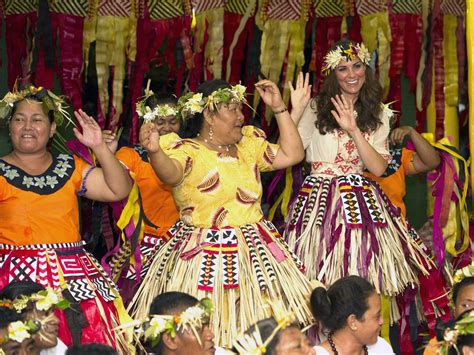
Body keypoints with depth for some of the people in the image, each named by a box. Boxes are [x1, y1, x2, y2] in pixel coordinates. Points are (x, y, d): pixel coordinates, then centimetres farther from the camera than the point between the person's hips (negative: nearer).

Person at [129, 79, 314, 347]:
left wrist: (280, 109, 7)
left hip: (256, 249, 6)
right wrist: (154, 151, -52)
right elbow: (170, 173, -29)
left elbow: (292, 155, 11)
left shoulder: (248, 145, 13)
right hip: (203, 253, -6)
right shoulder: (187, 150, -8)